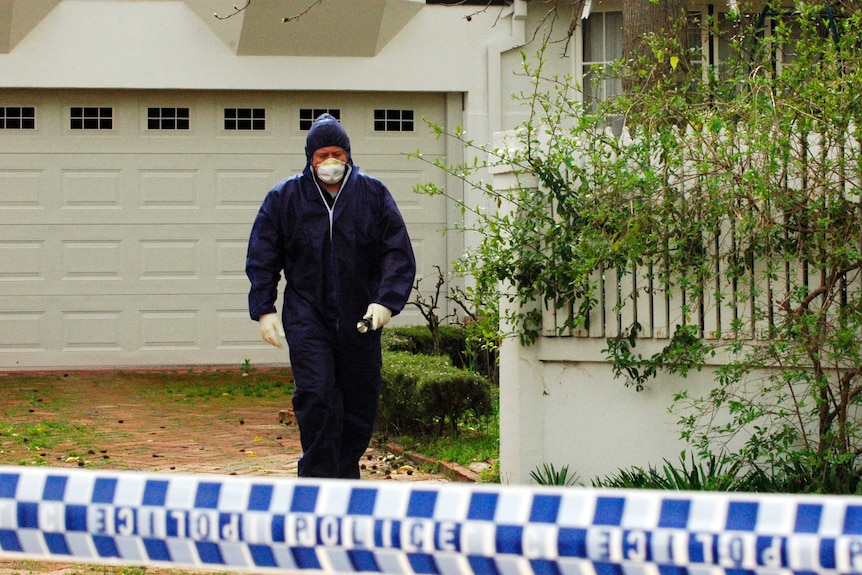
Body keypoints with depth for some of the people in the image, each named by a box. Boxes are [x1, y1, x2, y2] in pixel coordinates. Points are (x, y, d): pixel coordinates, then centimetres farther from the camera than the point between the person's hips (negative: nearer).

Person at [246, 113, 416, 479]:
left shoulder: (374, 194, 3)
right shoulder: (285, 198, 3)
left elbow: (399, 253, 2)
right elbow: (261, 258, 7)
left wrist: (386, 301, -12)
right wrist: (264, 310, -3)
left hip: (360, 321, 2)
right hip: (307, 319, -2)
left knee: (360, 406, 7)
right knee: (316, 397, -14)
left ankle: (345, 476, 23)